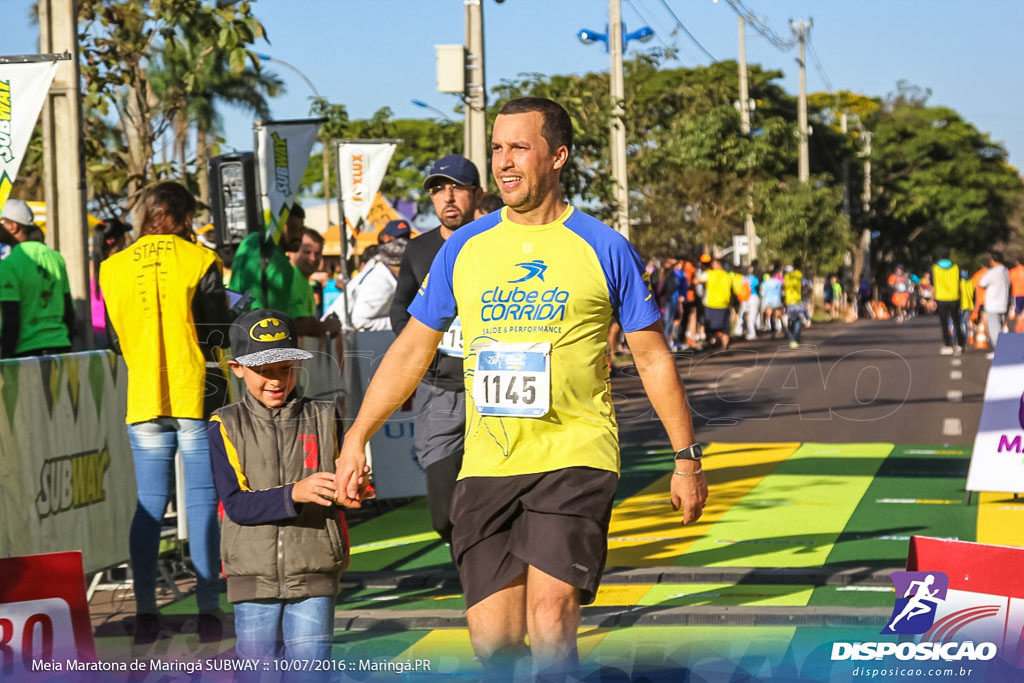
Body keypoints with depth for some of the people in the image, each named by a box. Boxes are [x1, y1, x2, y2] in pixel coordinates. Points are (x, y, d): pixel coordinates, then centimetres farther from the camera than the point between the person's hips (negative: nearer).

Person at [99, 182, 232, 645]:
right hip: (197, 395, -3)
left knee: (150, 504, 8)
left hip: (144, 399, 3)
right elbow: (219, 335, -4)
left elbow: (116, 340, 12)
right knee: (202, 503, 0)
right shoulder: (199, 261, -4)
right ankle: (208, 610, -2)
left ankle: (146, 611, 3)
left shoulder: (113, 268, 6)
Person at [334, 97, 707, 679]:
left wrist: (687, 457, 5)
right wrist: (356, 440, 11)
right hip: (486, 468, 3)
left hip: (575, 460, -3)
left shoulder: (604, 248, 1)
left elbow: (652, 356, 7)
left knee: (549, 625, -18)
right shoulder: (463, 248, 9)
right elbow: (413, 350, 15)